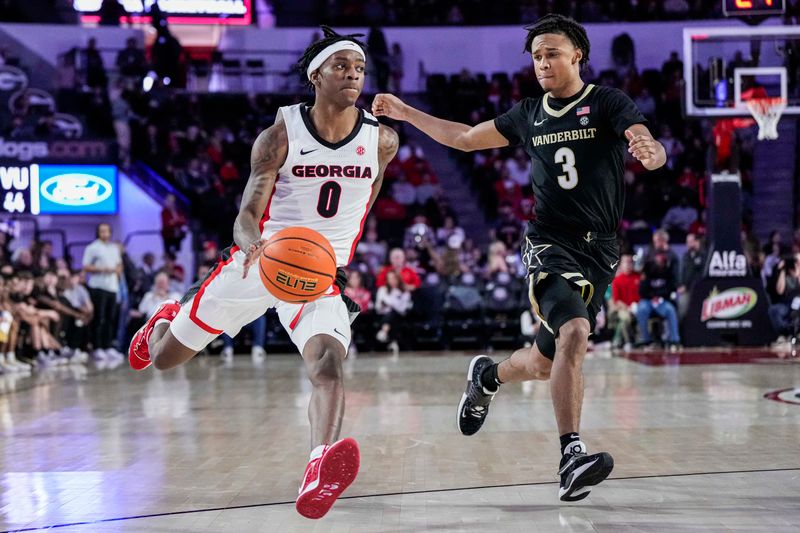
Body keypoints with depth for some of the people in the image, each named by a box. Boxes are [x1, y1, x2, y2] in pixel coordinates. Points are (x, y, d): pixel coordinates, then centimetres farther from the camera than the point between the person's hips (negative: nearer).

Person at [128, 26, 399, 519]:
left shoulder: (382, 140, -4)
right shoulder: (280, 135, -11)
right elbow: (248, 214, -16)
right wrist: (256, 244, -38)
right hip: (261, 260, 0)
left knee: (330, 360, -32)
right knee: (164, 358, 14)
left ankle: (319, 477, -50)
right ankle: (166, 320, 52)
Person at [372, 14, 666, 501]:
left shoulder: (607, 103, 0)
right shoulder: (529, 115, 10)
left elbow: (652, 150, -16)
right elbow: (465, 138, 24)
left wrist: (650, 152, -41)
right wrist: (405, 112, 23)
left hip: (600, 251, 0)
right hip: (551, 242, 0)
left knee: (546, 363, 9)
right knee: (574, 332, -28)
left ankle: (488, 377, 43)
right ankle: (571, 459, -31)